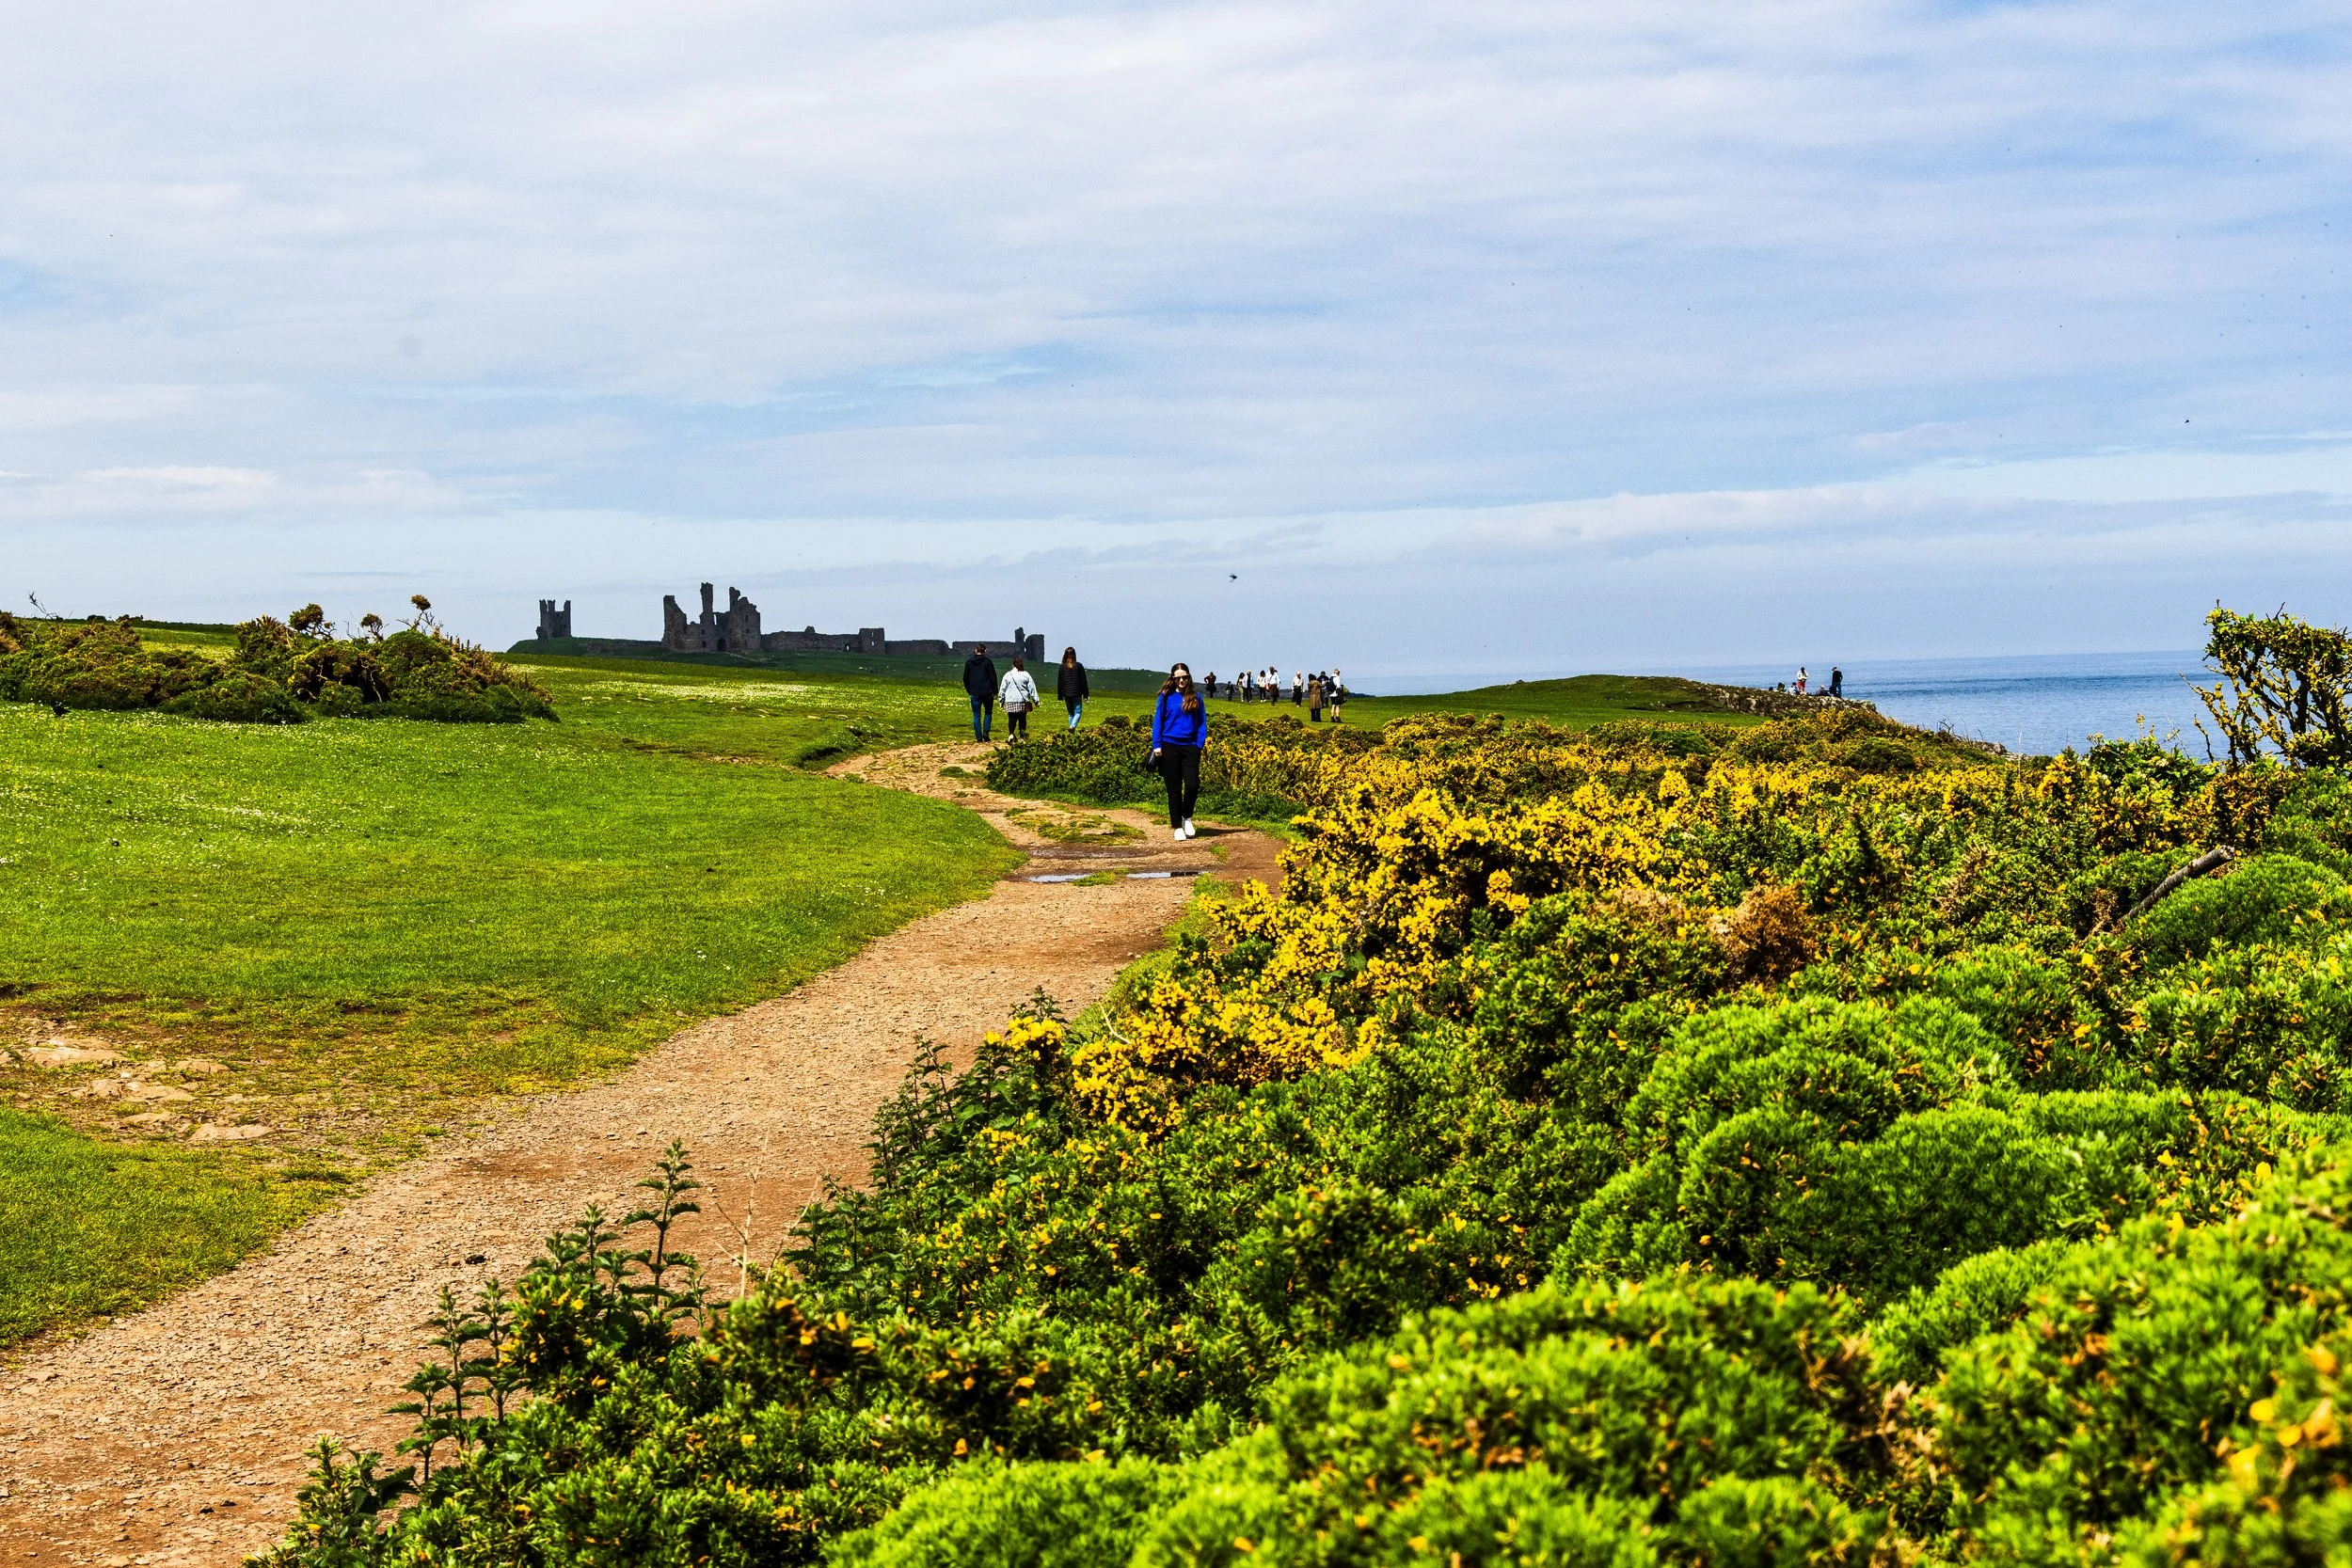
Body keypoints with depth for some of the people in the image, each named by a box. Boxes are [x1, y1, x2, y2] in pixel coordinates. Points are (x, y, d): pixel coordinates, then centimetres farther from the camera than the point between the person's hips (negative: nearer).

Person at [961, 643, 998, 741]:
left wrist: (969, 691, 21)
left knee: (976, 716, 6)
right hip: (987, 692, -1)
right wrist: (995, 692, 1)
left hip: (974, 693, 2)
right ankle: (985, 732, -3)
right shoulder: (988, 662, -3)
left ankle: (979, 737, 1)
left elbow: (965, 678, 11)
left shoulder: (969, 662, 6)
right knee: (988, 712, 14)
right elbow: (993, 677, -4)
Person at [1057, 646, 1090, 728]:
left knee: (1071, 713, 14)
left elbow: (1059, 682, 4)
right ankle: (1073, 726, -24)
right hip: (1077, 694, -2)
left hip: (1066, 694, 2)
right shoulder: (1079, 666, -3)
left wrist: (1060, 697, 11)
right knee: (1078, 712, 0)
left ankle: (1072, 726, 11)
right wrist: (1085, 695, 4)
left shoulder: (1062, 667, 1)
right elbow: (1084, 681, -1)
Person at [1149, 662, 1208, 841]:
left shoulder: (1196, 698, 7)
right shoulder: (1166, 697, 3)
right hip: (1170, 747, -1)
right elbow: (1157, 721, 5)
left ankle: (1187, 817, 14)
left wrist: (1200, 745, -3)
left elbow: (1202, 723, 8)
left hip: (1190, 747, 1)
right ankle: (1177, 827, 11)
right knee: (1174, 789, 2)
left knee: (1192, 785, -11)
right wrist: (1156, 745, -3)